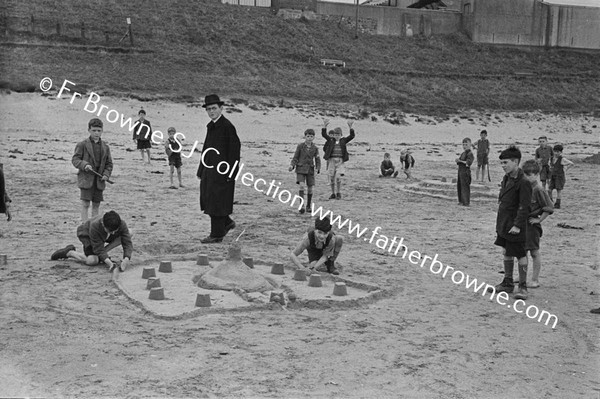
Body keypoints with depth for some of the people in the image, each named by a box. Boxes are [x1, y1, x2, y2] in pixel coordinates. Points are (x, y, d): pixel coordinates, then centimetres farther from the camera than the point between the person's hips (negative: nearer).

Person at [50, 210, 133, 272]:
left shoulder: (122, 224, -33)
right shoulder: (95, 226, -41)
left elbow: (127, 243, -33)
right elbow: (98, 248, -34)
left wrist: (126, 259, -51)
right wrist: (108, 262, -49)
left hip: (103, 235, 5)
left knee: (128, 235, -20)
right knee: (92, 261, -27)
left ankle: (102, 255, -8)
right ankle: (68, 252, 0)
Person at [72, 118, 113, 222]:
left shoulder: (105, 147, 9)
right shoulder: (82, 145, -2)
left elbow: (109, 164, 11)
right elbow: (75, 159, -4)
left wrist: (106, 175, -5)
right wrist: (84, 165, -22)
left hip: (99, 180, 4)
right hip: (86, 178, -4)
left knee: (96, 205, 10)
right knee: (85, 204, -6)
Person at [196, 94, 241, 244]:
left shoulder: (227, 126, -13)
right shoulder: (211, 126, 13)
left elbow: (234, 149, -17)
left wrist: (230, 173, -19)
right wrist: (201, 170, 17)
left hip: (222, 171, -9)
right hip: (210, 170, 9)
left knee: (216, 201, -3)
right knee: (207, 199, 14)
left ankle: (217, 235, 7)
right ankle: (227, 222, 32)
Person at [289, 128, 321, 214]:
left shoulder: (315, 148, 2)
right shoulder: (300, 146, -3)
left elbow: (317, 160, 6)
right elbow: (295, 157, 2)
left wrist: (318, 168, -10)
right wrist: (292, 165, -13)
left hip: (310, 170, 2)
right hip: (300, 169, -2)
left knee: (310, 188, 4)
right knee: (301, 185, -18)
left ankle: (309, 206, 19)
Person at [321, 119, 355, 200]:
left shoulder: (343, 141, 5)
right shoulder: (331, 140, 7)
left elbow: (352, 136, -6)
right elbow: (323, 134, -3)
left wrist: (350, 127, -19)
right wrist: (324, 126, -17)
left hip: (340, 161, -2)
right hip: (332, 160, 2)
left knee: (338, 177, -15)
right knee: (331, 177, 4)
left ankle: (338, 193, 1)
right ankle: (333, 193, 18)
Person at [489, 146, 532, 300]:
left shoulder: (523, 183, -18)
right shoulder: (506, 178, 8)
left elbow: (524, 207, -19)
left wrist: (517, 225, -22)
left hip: (515, 225, -9)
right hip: (504, 223, 9)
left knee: (520, 255, 1)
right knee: (506, 253, 17)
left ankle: (523, 286, 11)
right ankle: (508, 283, 29)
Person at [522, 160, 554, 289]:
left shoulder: (538, 190, -17)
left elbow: (549, 208, -19)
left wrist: (539, 220, -14)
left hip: (532, 225, -8)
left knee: (534, 252, 2)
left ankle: (535, 280, 11)